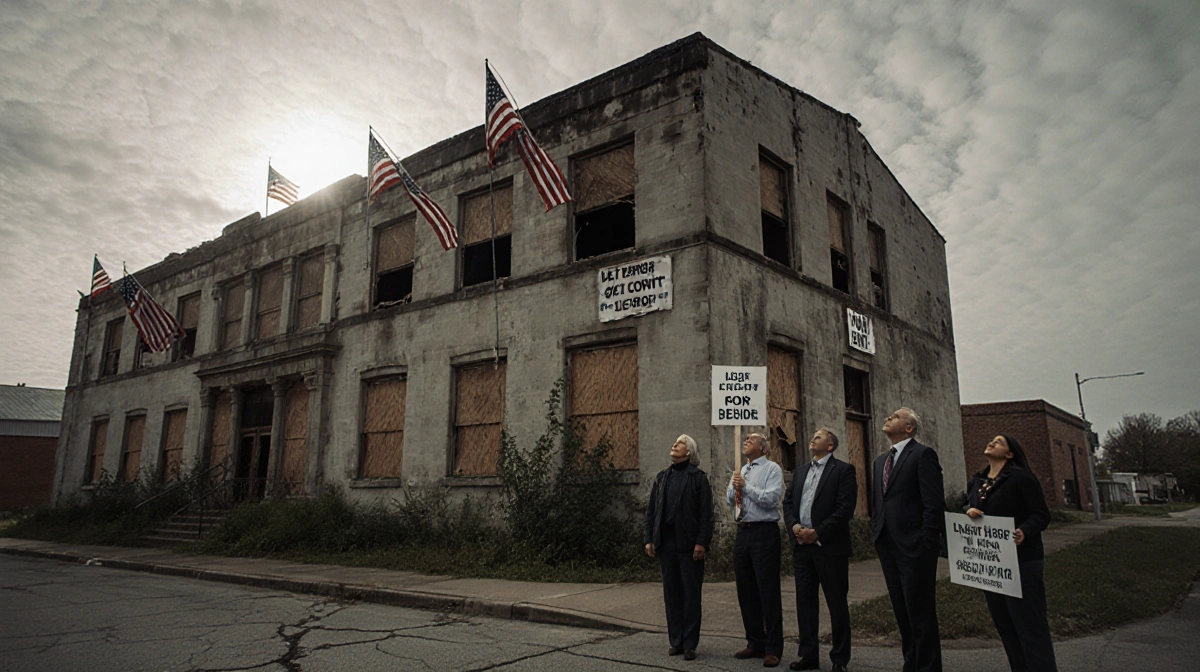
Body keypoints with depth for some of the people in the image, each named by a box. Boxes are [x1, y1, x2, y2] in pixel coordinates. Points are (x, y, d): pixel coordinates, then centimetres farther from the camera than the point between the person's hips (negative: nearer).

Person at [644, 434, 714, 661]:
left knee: (691, 593, 2)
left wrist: (701, 542, -14)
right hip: (665, 541, 4)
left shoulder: (698, 477, -1)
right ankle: (675, 641, 19)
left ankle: (690, 644, 11)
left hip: (688, 543, -4)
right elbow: (651, 511, 12)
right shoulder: (661, 477, 12)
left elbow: (706, 513, -7)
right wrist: (649, 539, 5)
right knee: (671, 593, 9)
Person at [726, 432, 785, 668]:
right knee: (746, 591, 11)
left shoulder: (772, 469, -5)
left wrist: (746, 486, -12)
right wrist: (735, 487, -5)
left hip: (764, 533, -7)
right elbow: (729, 498, 14)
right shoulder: (741, 471, 17)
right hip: (743, 532, 7)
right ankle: (755, 643, 22)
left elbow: (771, 498, -17)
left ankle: (773, 649, 5)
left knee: (768, 592, -3)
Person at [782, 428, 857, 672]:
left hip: (830, 546, -6)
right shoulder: (800, 471, 16)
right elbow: (788, 502, 13)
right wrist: (794, 525, -5)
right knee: (805, 601, 10)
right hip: (801, 545, 6)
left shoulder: (843, 470, -4)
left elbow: (846, 507, -13)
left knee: (837, 603, 3)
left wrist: (818, 532, -16)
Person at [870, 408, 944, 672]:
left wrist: (927, 544, -16)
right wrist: (876, 536, 11)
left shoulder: (923, 454, -7)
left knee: (920, 611, 1)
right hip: (888, 547, 7)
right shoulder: (881, 461, 17)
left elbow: (934, 502, -13)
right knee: (902, 611, 13)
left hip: (914, 547, -7)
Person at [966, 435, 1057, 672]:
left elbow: (1041, 514, -12)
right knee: (1004, 624, 13)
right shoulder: (977, 481, 12)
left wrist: (1024, 532, -30)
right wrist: (969, 513, -8)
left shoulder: (1020, 477, -8)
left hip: (1020, 560, -7)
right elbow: (970, 509, 15)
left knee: (1030, 623, -3)